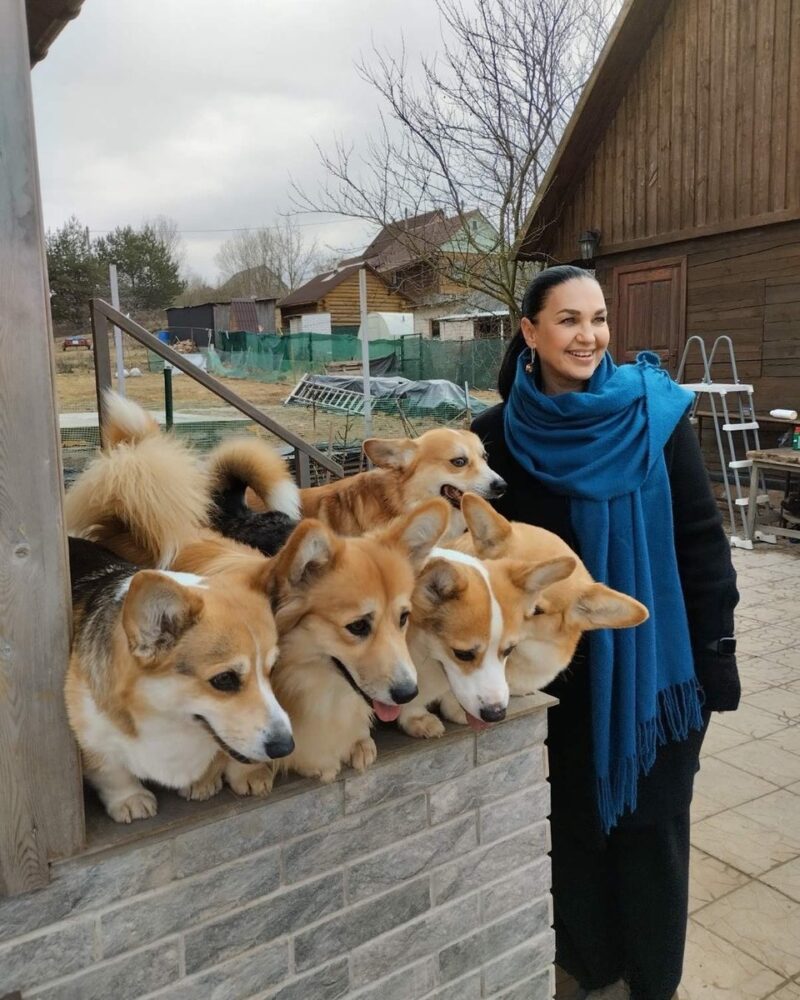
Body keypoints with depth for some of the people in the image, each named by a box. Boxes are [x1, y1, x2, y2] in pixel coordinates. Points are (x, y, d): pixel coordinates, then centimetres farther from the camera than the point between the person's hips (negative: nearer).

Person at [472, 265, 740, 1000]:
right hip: (560, 663, 2)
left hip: (653, 659, -1)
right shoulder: (499, 435, -7)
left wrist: (716, 653, -7)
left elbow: (701, 540, -7)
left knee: (649, 822, 14)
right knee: (575, 818, 17)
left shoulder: (655, 413, -10)